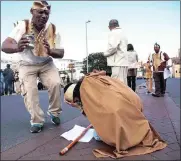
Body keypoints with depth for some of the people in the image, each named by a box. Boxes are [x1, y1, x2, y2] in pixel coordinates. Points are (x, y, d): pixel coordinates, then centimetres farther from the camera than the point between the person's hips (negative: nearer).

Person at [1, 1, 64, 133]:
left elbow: (61, 53, -14)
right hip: (27, 65, -1)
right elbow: (5, 46, -32)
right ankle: (37, 121, 2)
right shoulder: (23, 26, -22)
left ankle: (54, 113, 5)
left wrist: (50, 51, -37)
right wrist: (17, 48, -57)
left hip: (47, 63, 1)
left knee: (56, 84, -20)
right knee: (29, 90, -18)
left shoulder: (53, 29, -16)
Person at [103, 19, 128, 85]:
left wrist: (105, 53, -4)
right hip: (123, 62, 9)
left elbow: (113, 47, -21)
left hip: (118, 63, -9)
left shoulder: (113, 33, -6)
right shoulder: (122, 33, 22)